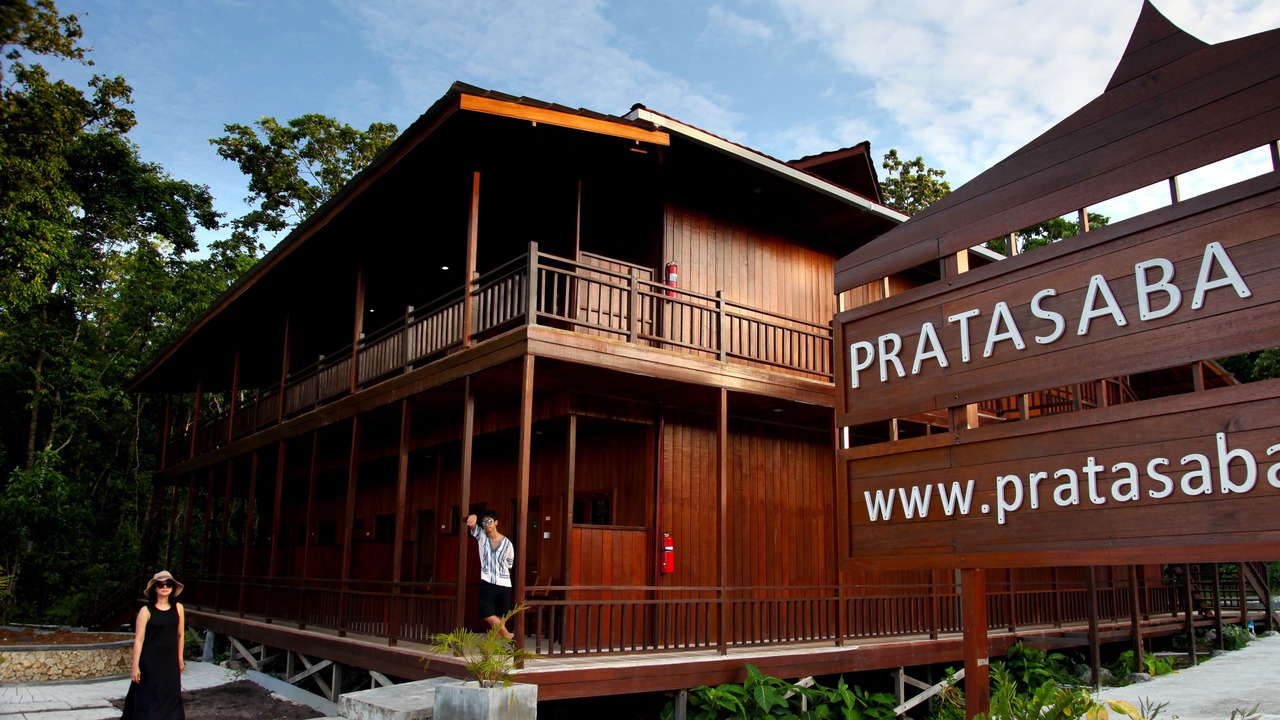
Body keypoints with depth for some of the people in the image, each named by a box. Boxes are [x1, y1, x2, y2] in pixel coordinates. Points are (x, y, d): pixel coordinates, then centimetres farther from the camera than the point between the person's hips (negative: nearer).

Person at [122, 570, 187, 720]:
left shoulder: (178, 608, 2)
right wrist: (135, 666, -11)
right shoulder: (146, 610, -8)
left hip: (170, 661, 3)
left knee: (170, 698, 8)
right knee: (147, 699, 2)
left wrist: (180, 658, 14)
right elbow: (138, 640, -9)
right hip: (150, 661, -3)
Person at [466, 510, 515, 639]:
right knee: (486, 613, -11)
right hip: (487, 582, 0)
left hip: (504, 584, 0)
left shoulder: (507, 543, -3)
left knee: (500, 616, 4)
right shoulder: (481, 536, -1)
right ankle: (507, 635, 4)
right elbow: (473, 526, -20)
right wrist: (473, 517, -42)